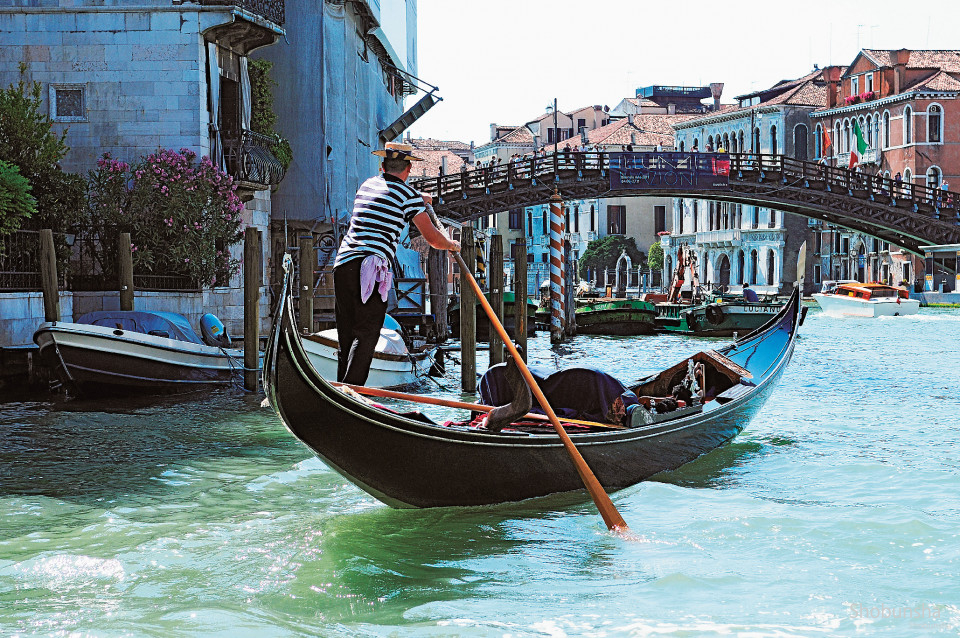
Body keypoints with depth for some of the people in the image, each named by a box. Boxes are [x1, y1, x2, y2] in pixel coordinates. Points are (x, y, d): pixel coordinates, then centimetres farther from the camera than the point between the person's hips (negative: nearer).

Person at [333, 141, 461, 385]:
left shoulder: (368, 184, 22)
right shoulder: (408, 195, 1)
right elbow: (433, 238, 1)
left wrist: (419, 199, 57)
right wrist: (453, 245, 22)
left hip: (342, 264, 6)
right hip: (370, 268, -6)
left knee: (346, 336, 11)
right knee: (365, 336, -7)